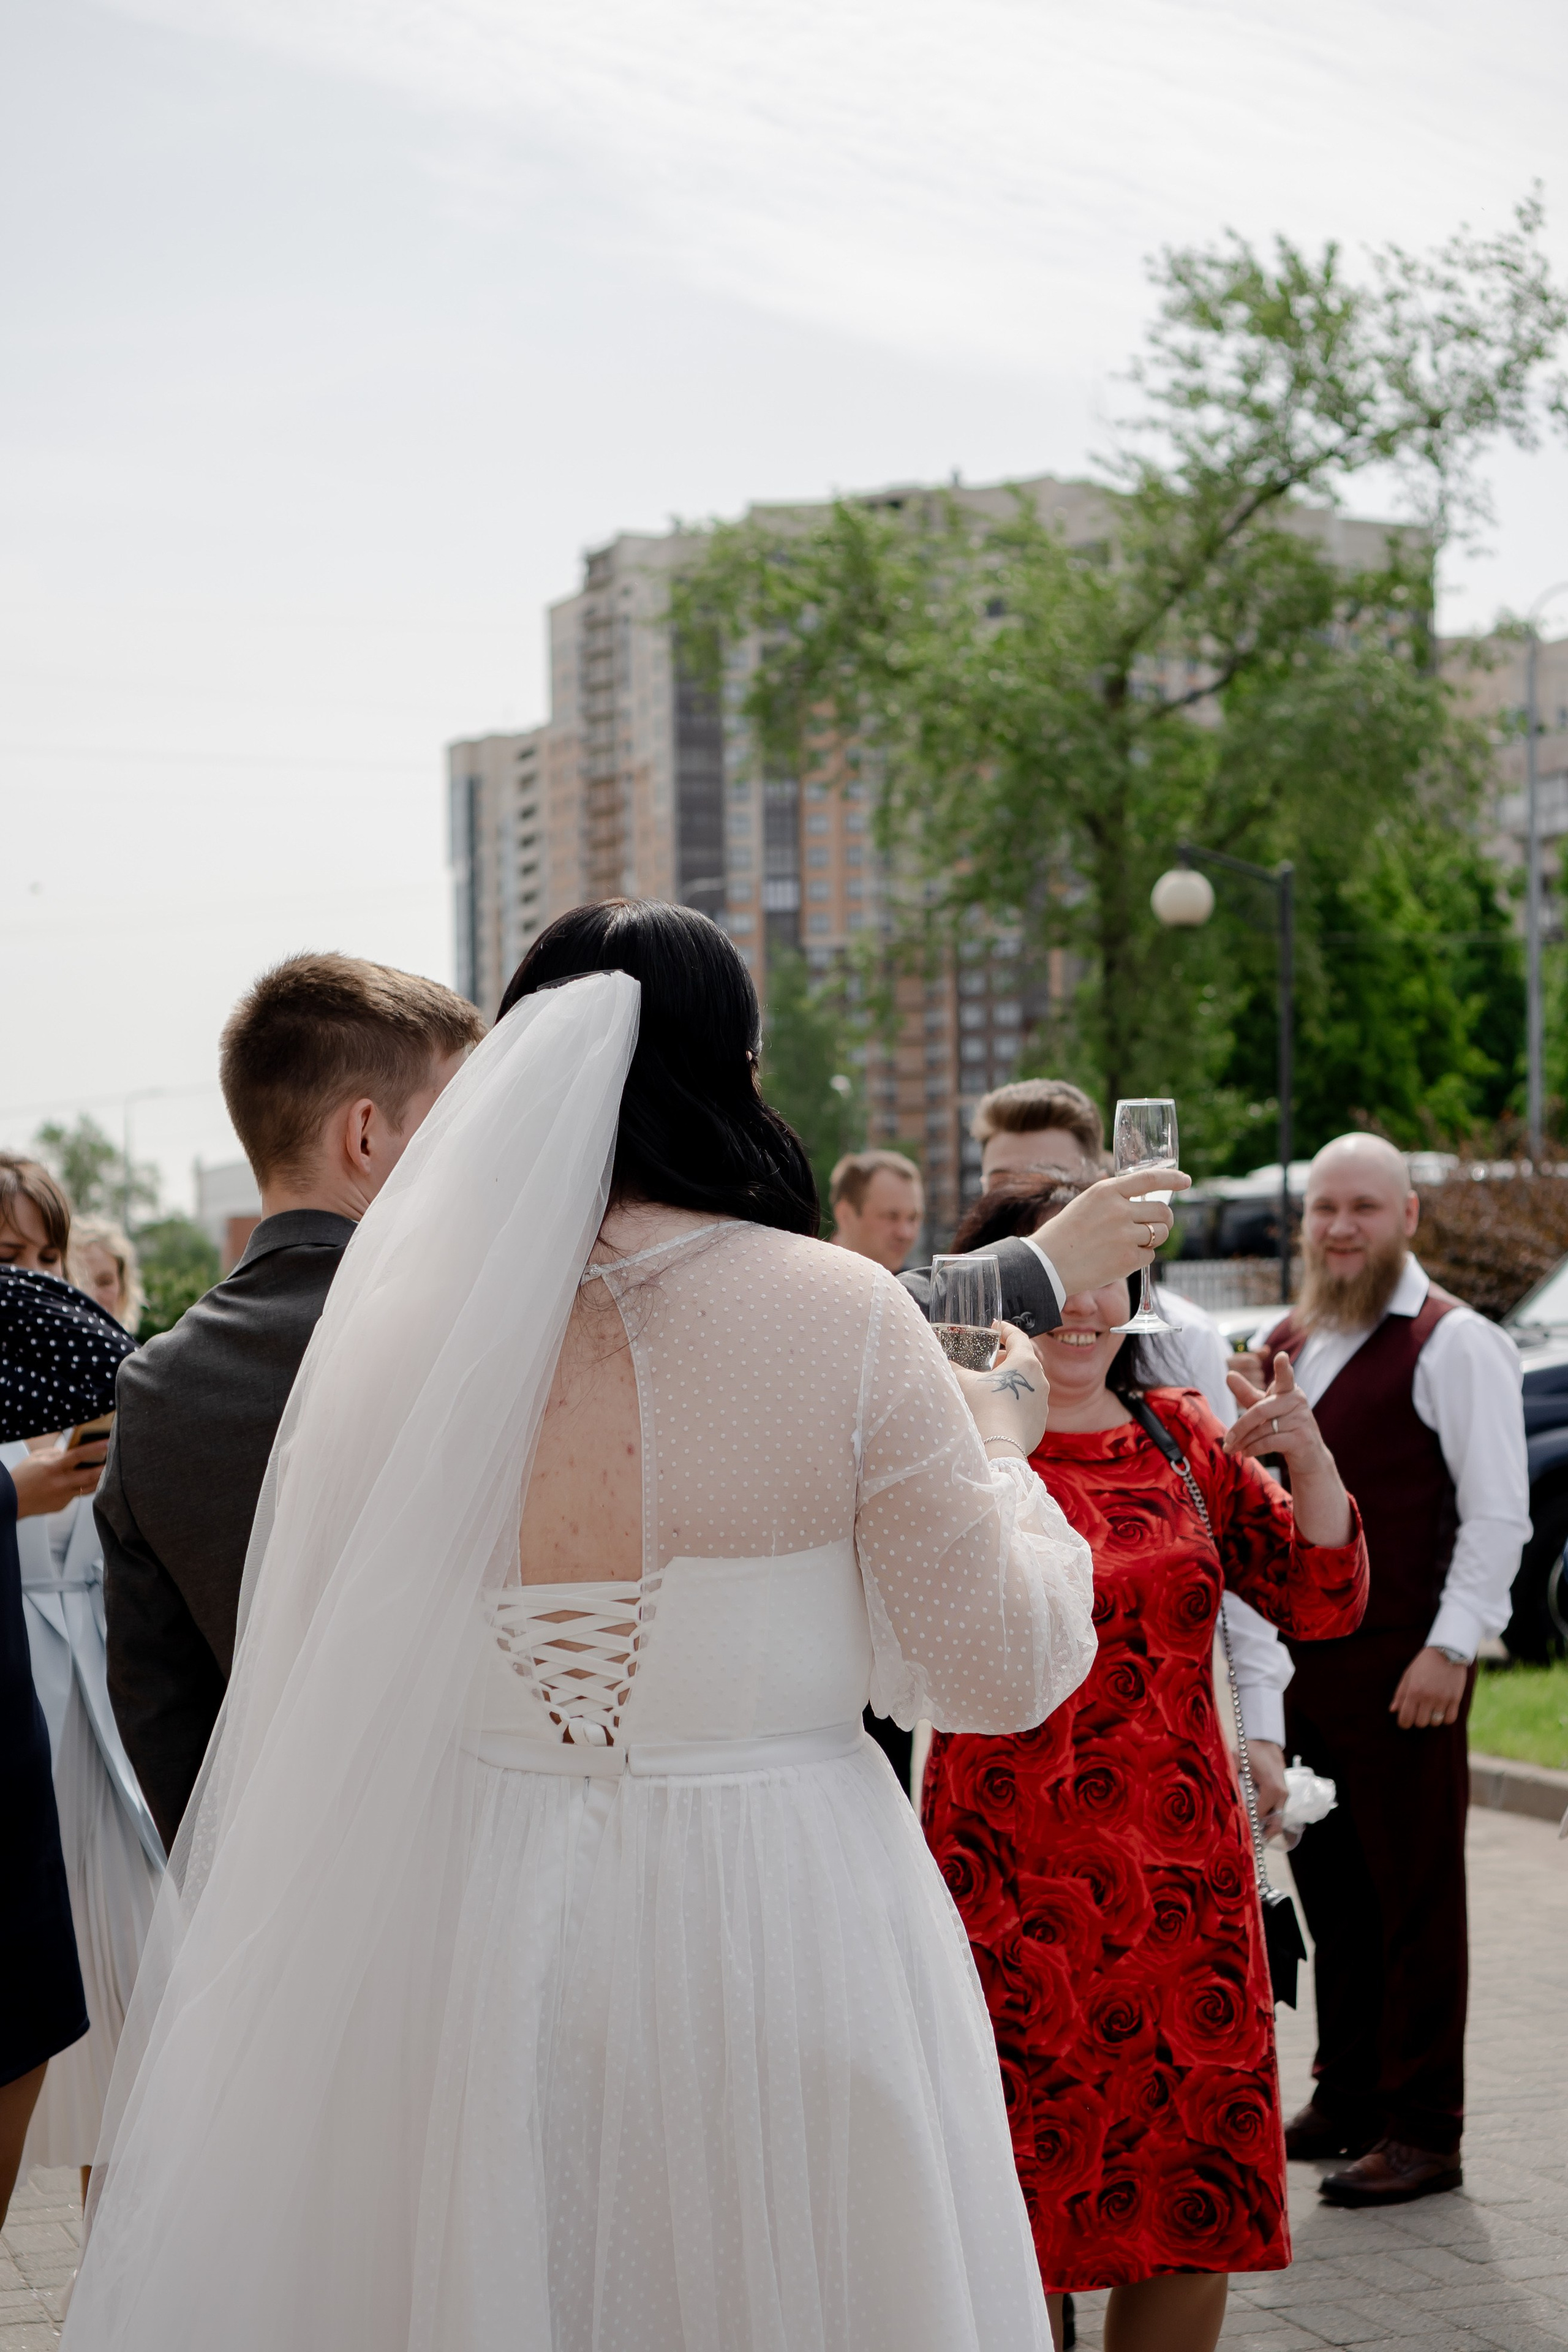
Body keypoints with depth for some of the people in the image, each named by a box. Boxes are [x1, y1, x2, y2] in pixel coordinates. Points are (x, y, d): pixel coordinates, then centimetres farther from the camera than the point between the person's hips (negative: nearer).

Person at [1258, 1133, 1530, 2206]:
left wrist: (1449, 1649, -17)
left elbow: (1499, 1513, -12)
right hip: (1296, 1662, 7)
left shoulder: (1455, 1344, -8)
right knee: (1330, 1888, 12)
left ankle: (1423, 2130, 6)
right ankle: (1346, 2097, 23)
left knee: (1415, 1898, 0)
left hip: (1402, 1669, -7)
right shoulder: (1287, 1344, 14)